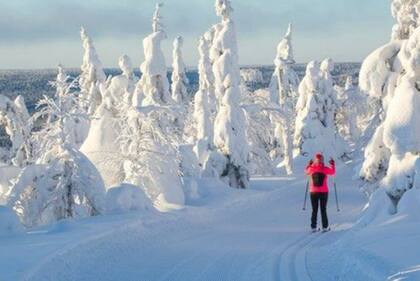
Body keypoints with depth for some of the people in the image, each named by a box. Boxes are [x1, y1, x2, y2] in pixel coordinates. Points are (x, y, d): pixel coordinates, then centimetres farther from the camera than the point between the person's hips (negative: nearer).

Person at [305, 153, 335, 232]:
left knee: (314, 210, 9)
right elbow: (332, 172, 10)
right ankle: (325, 227, 4)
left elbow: (306, 171, 16)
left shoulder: (311, 168, -7)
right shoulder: (325, 169, -10)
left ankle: (313, 227, 7)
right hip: (323, 192, -1)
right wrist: (332, 164, 25)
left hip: (313, 192, 1)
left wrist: (309, 164, 30)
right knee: (323, 210, 6)